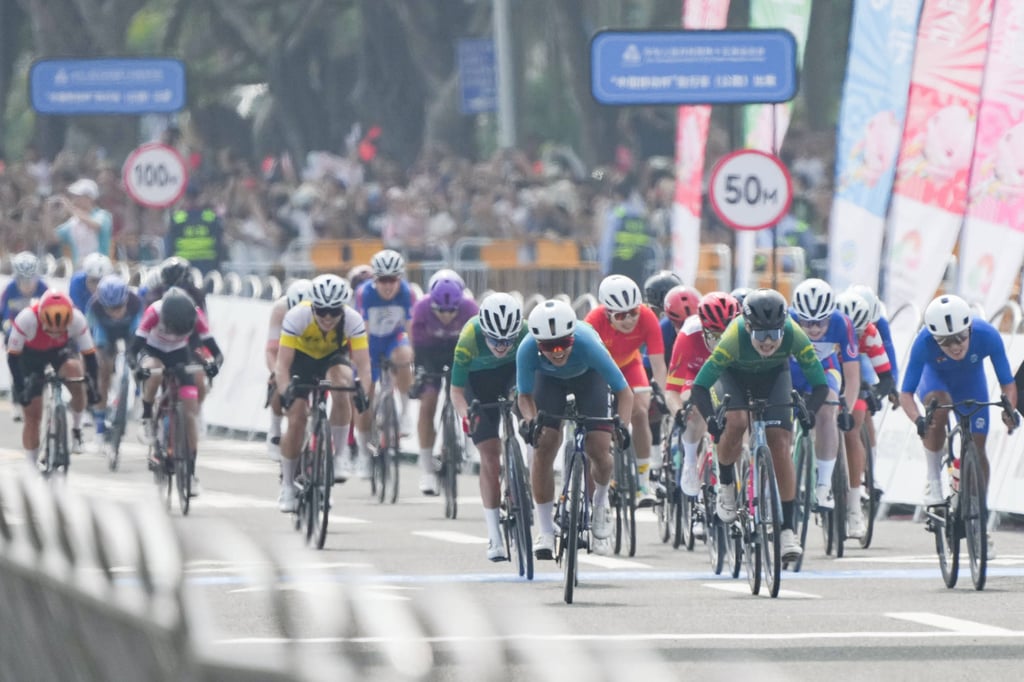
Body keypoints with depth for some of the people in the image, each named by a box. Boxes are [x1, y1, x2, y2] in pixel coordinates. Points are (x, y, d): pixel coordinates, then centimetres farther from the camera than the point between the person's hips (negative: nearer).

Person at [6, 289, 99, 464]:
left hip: (61, 350, 1)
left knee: (74, 371, -32)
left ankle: (76, 428, -9)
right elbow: (13, 355, -27)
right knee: (32, 415, -3)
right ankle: (31, 468, 9)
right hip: (31, 354, -1)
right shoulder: (27, 318, -38)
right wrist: (19, 388, -30)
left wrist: (92, 386, -24)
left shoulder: (77, 319, -32)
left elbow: (89, 354, -21)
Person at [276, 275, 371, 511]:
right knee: (296, 420, -11)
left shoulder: (353, 320, -31)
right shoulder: (296, 317, -34)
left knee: (341, 383, -34)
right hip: (302, 357, 0)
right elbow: (283, 363, -35)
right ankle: (287, 487, 6)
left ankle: (340, 456, -21)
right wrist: (286, 390, -52)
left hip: (334, 357, 0)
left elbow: (363, 363, -33)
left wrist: (361, 388, -53)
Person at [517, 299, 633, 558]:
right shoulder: (527, 350, -37)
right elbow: (525, 396, -20)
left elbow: (624, 391, -33)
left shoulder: (588, 344, -41)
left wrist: (622, 423, -51)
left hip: (588, 376, -1)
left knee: (599, 450, -15)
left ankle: (601, 499, 20)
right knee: (543, 447, -16)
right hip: (549, 379, 1)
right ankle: (545, 532, -5)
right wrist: (530, 419, -41)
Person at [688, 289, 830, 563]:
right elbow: (699, 387, -35)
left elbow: (820, 383, -29)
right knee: (736, 423, -29)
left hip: (774, 375, 1)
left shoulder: (794, 336, -35)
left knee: (781, 445, -12)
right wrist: (710, 418, -52)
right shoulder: (734, 338, -39)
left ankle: (787, 529, -8)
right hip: (735, 374, -1)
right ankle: (725, 484, 1)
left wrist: (809, 411, -48)